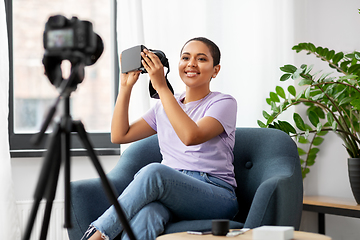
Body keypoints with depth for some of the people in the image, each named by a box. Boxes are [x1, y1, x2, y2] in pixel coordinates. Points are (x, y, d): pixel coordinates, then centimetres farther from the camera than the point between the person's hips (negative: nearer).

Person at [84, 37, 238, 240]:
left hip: (216, 197, -4)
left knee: (153, 171, -35)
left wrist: (161, 86, -18)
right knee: (146, 214, -36)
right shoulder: (165, 106, 20)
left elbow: (191, 136, -19)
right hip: (170, 190, 4)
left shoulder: (224, 103, 2)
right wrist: (126, 86, 8)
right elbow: (119, 136, 14)